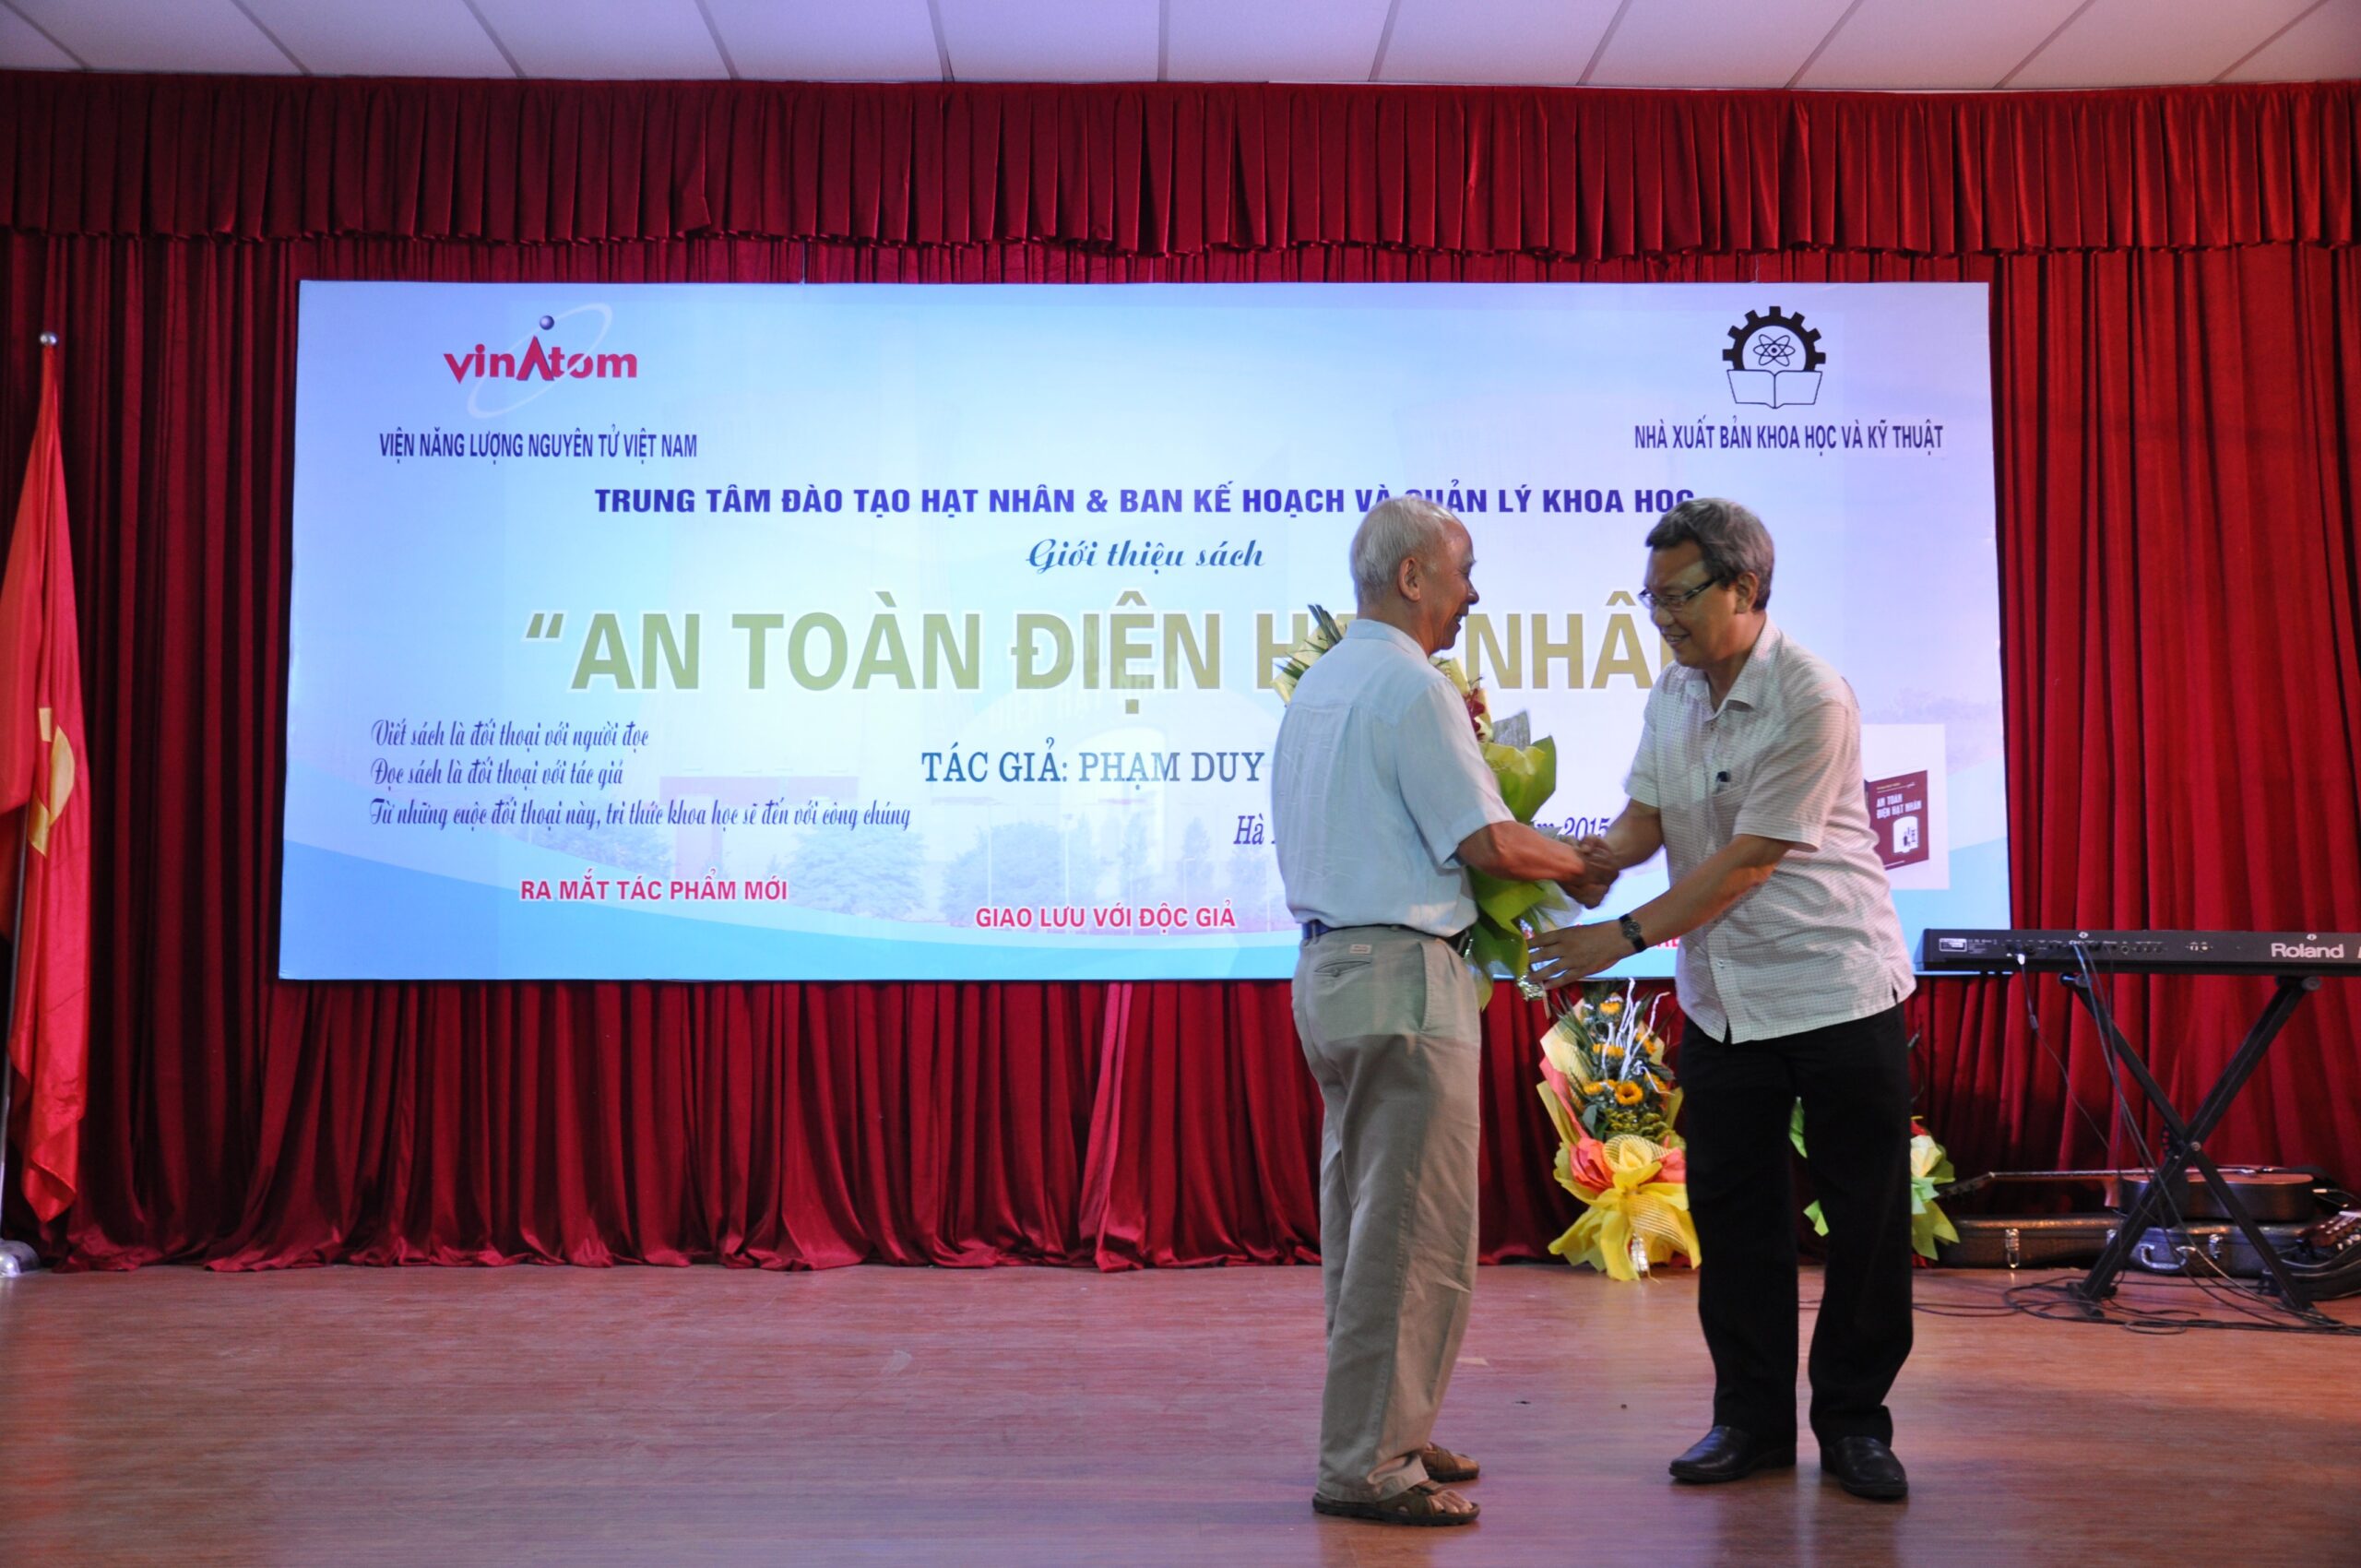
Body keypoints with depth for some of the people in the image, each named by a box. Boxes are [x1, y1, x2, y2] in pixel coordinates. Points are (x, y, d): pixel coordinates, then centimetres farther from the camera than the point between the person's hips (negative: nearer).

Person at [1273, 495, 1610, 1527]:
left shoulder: (1319, 683, 16)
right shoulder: (1412, 687, -13)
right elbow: (1488, 841, -16)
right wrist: (1578, 866, 2)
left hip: (1328, 967, 10)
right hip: (1402, 975, -10)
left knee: (1363, 1223, 15)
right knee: (1416, 1235, -4)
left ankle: (1374, 1436, 24)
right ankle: (1368, 1466, 1)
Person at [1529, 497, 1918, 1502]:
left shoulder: (1811, 700, -17)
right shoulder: (1672, 695, 7)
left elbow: (1748, 861, -20)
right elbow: (1644, 821, 4)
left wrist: (1622, 938, -20)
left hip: (1837, 992, -6)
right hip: (1721, 999, 6)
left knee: (1866, 1219, 3)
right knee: (1731, 1213, 9)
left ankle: (1853, 1423, 18)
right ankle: (1752, 1418, 22)